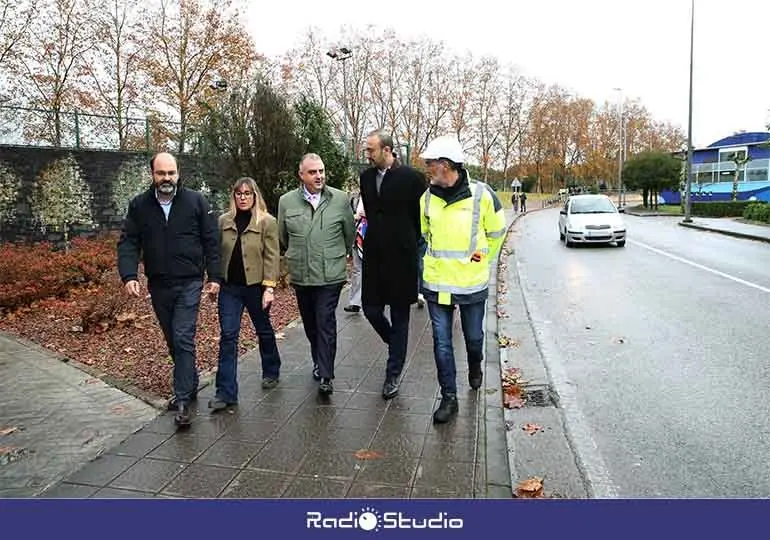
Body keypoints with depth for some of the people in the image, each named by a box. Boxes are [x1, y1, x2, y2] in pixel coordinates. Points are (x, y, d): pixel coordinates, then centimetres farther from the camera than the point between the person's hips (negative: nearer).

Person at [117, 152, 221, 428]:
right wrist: (129, 275, -15)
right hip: (158, 285, 4)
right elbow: (128, 243, 0)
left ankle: (183, 399, 0)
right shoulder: (139, 205, 2)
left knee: (183, 339, -9)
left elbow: (211, 241, -3)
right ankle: (190, 384, 34)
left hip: (189, 283, -4)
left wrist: (214, 276, -6)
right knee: (172, 340, 15)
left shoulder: (196, 201, -4)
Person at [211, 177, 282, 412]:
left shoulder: (267, 222, -6)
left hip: (256, 286, -2)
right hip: (229, 286, 3)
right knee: (227, 336, -2)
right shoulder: (224, 221, 4)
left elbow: (271, 257, -9)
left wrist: (269, 287, -15)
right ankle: (226, 392, 2)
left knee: (264, 330, 16)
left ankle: (271, 372, 39)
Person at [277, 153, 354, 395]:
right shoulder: (286, 201, 0)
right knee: (310, 324, 15)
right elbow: (283, 238, 15)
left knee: (326, 323, -5)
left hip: (331, 275, -3)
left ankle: (325, 375, 3)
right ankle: (319, 362, 35)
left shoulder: (340, 199, -4)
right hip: (300, 275, 3)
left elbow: (349, 234, 9)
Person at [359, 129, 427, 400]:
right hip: (374, 256, 5)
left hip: (401, 257, -5)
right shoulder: (366, 176, 8)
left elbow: (421, 216, -2)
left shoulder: (411, 177, -9)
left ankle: (393, 375, 16)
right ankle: (396, 345, 36)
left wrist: (409, 243, 2)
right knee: (371, 309, 5)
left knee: (400, 317, 5)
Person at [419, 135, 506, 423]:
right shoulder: (427, 197, -2)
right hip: (436, 283, 2)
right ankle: (449, 398, 19)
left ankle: (475, 368, 49)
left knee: (474, 337, 16)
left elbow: (496, 232, 4)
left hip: (473, 283, -2)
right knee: (441, 343, 5)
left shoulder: (481, 195, -12)